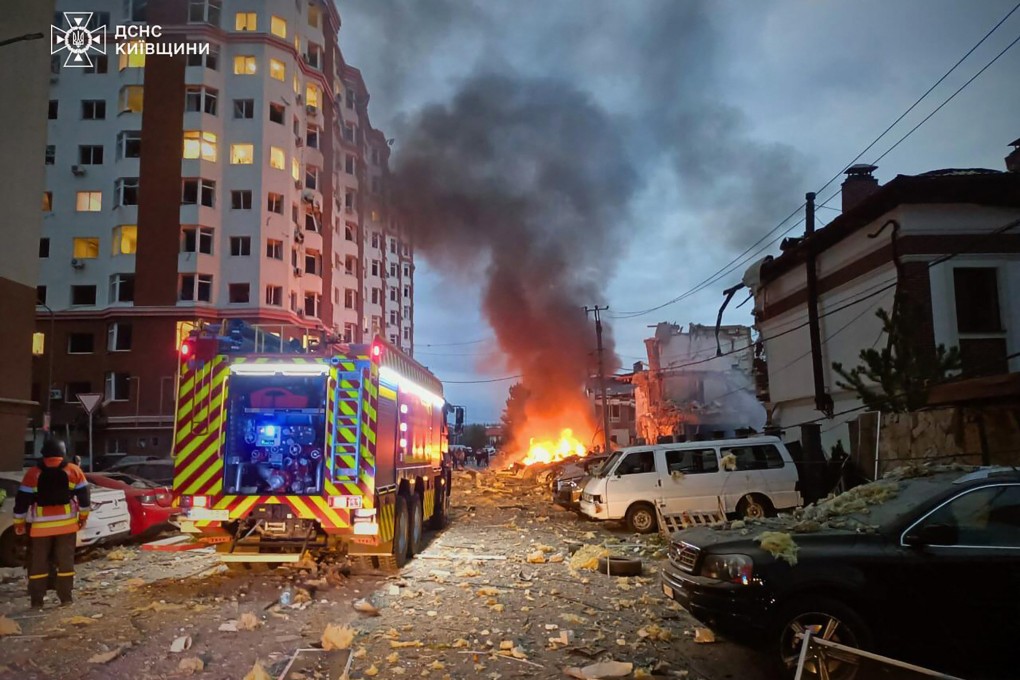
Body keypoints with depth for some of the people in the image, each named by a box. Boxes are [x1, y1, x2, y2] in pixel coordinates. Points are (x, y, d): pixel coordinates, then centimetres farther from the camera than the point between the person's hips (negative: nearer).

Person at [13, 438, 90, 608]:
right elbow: (83, 495, 3)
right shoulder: (74, 471, -1)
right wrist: (83, 516, 14)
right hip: (67, 524, 1)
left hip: (41, 525, -1)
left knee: (38, 563, 9)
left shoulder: (33, 473, -4)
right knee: (66, 561, 8)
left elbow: (22, 500, -2)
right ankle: (66, 597, 9)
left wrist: (19, 522, 8)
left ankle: (37, 599, 10)